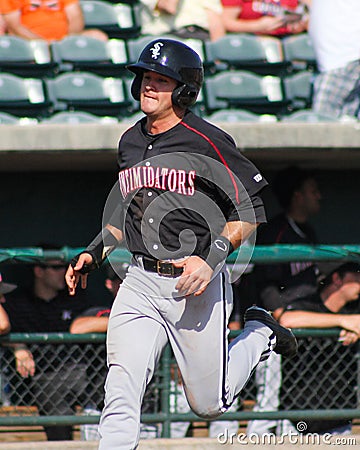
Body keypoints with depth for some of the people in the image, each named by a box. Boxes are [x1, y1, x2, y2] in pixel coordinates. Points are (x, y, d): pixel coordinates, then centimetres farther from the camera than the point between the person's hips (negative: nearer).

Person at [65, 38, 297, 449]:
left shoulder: (206, 141, -10)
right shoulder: (130, 142, 10)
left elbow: (249, 212, -9)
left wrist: (211, 258, -21)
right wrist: (95, 252, 10)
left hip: (197, 285, -5)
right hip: (140, 282, 5)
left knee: (209, 405, 9)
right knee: (121, 389, -16)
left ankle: (260, 333, 34)